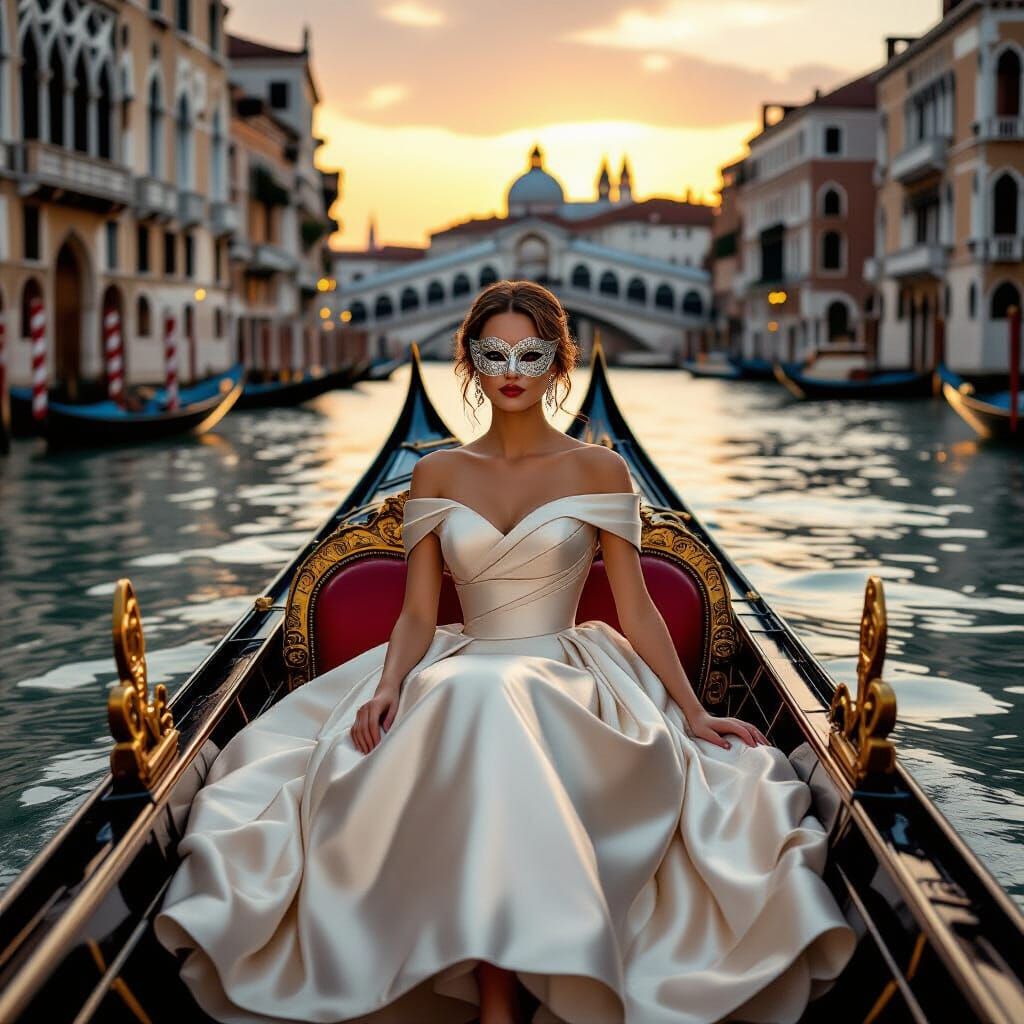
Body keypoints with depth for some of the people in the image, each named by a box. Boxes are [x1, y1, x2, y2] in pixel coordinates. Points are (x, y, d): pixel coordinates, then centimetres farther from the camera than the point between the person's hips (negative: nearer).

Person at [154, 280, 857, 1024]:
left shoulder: (599, 472, 5)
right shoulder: (438, 475, 10)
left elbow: (637, 610, 6)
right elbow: (417, 614, 7)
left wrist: (693, 712, 0)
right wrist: (388, 686, -12)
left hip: (569, 682, -1)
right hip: (458, 675, 2)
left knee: (500, 708, -37)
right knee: (472, 711, -36)